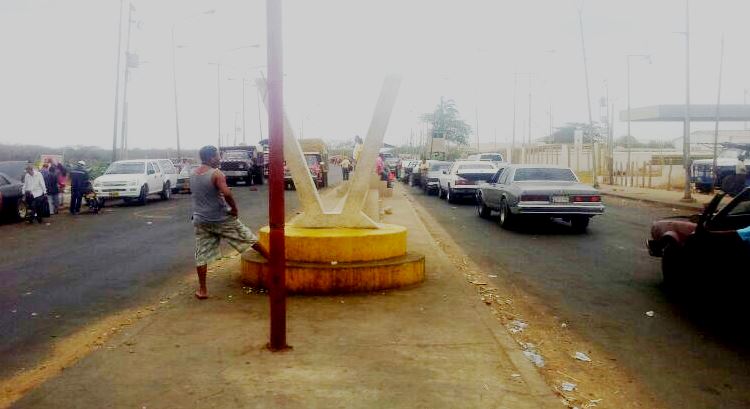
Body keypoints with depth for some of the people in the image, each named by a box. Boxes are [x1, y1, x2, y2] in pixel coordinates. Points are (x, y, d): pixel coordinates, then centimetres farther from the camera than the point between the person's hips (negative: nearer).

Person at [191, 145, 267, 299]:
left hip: (200, 220, 5)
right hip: (221, 218, -5)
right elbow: (227, 193, -28)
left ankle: (202, 290, 9)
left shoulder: (193, 175, 6)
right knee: (249, 238, 12)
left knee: (202, 255, 8)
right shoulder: (216, 174, -16)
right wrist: (234, 208, -15)